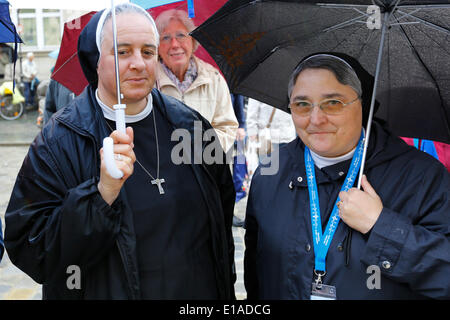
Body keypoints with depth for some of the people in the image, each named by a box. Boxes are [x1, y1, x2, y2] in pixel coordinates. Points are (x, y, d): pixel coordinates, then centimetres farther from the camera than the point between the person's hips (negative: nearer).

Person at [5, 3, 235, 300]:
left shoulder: (190, 125, -4)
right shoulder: (58, 142, -15)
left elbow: (223, 208, 5)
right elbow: (27, 250, -20)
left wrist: (225, 282, 5)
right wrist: (102, 192, -31)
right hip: (107, 291, -3)